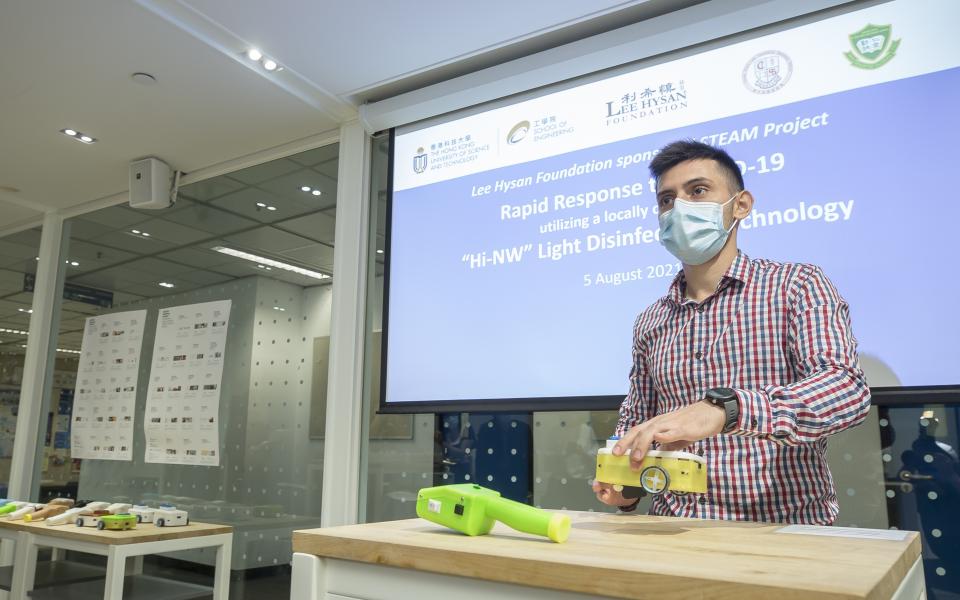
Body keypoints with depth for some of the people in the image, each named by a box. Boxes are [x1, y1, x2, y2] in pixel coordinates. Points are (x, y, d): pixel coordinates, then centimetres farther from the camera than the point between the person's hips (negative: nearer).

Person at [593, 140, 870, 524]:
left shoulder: (796, 287, -1)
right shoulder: (650, 323, 10)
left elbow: (847, 389, -16)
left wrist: (723, 409, -33)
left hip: (786, 527, -3)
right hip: (678, 533, 4)